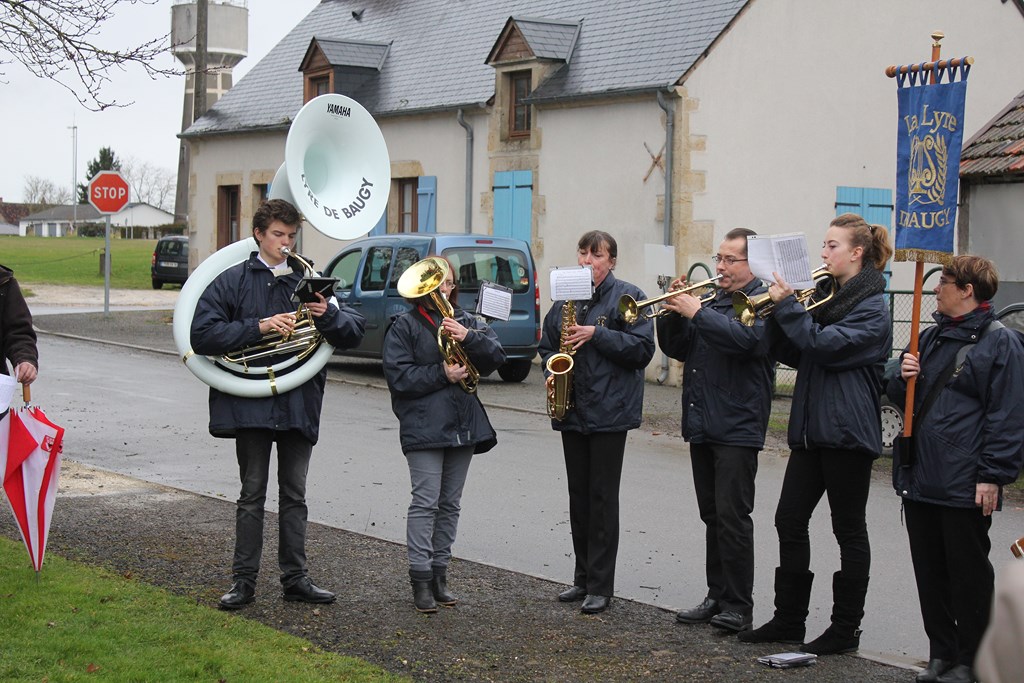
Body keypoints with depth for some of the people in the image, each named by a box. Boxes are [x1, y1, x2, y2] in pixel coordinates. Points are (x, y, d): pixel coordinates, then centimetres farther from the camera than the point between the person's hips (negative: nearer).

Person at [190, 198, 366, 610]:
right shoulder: (233, 282, 1)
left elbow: (354, 333, 6)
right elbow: (202, 336, -9)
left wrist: (329, 316, -15)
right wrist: (259, 327, -18)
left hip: (300, 403, 3)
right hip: (251, 403, -3)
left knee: (294, 495, 9)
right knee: (252, 495, 3)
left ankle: (295, 578, 17)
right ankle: (243, 581, 10)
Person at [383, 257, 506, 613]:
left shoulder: (466, 321, 12)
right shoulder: (404, 325, -1)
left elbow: (496, 356, 1)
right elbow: (398, 376, -10)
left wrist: (469, 338, -16)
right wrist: (442, 374, -16)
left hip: (463, 424, 5)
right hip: (423, 427, -5)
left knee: (450, 503, 10)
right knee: (426, 501, -7)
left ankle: (440, 573, 19)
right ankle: (421, 578, -2)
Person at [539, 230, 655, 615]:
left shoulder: (628, 297, -5)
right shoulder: (566, 299, 13)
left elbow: (643, 348, -13)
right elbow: (547, 344, 23)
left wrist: (597, 334, -19)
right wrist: (552, 370, 3)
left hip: (610, 411, -6)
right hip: (572, 410, 6)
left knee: (603, 497, -3)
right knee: (579, 496, 11)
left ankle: (601, 586, 2)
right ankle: (583, 578, 20)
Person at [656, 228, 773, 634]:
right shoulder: (711, 300, 17)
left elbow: (744, 337, -26)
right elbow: (676, 349, 15)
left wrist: (696, 313, -22)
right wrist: (674, 311, -1)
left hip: (738, 428, -8)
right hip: (702, 425, 8)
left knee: (732, 517, -8)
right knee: (713, 517, 12)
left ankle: (739, 607, -2)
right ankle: (717, 597, 19)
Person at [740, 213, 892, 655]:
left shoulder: (871, 309, -10)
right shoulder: (824, 294, 14)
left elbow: (823, 345, -22)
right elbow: (794, 355, 12)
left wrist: (788, 304, -18)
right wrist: (778, 311, -2)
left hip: (847, 433, -8)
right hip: (811, 428, 8)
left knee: (849, 530, 2)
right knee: (790, 520, 7)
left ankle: (846, 630, 11)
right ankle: (789, 620, 16)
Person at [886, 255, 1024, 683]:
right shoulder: (930, 338, 15)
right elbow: (902, 398, 21)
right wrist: (904, 378, -1)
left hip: (965, 485, -7)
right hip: (920, 478, 7)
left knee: (968, 573, 3)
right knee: (929, 570, 12)